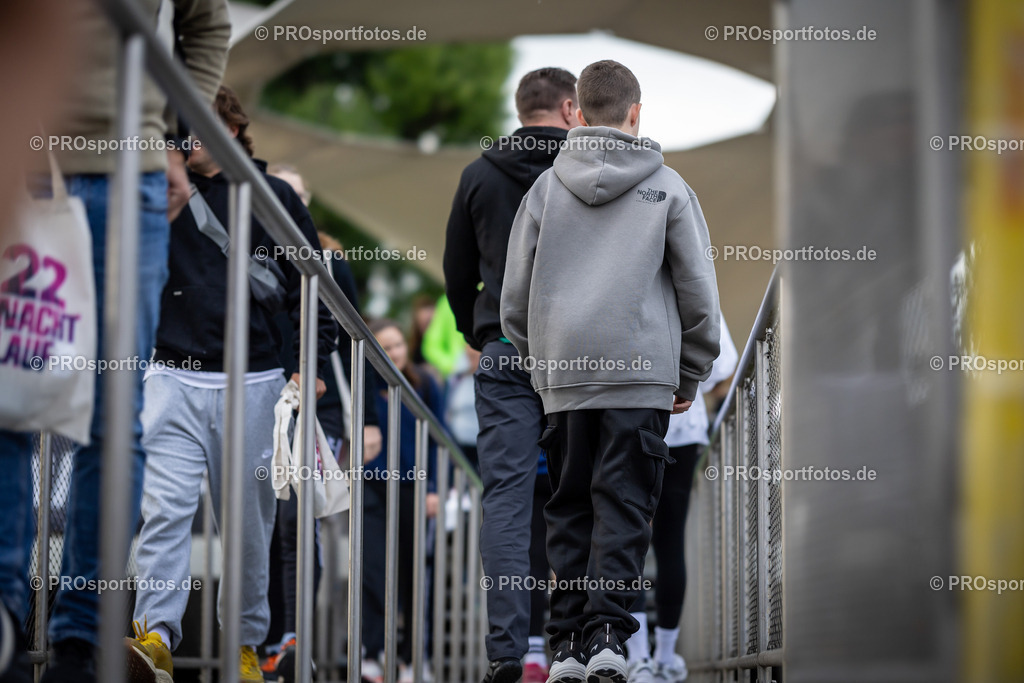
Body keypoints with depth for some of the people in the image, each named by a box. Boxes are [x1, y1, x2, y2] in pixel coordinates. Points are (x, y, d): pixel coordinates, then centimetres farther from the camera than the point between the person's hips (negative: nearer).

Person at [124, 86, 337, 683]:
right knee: (165, 508, -14)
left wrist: (314, 363, -2)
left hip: (252, 382, -1)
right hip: (175, 379, 1)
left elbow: (309, 284, 6)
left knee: (249, 518, 6)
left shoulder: (274, 197, 5)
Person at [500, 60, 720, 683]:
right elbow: (698, 291, 4)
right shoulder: (668, 188, 3)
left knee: (570, 509, 9)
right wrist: (690, 376, 13)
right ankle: (608, 633, -14)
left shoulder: (545, 188, 7)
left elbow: (515, 293, 9)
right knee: (624, 507, -1)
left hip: (562, 375, 2)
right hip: (642, 374, -2)